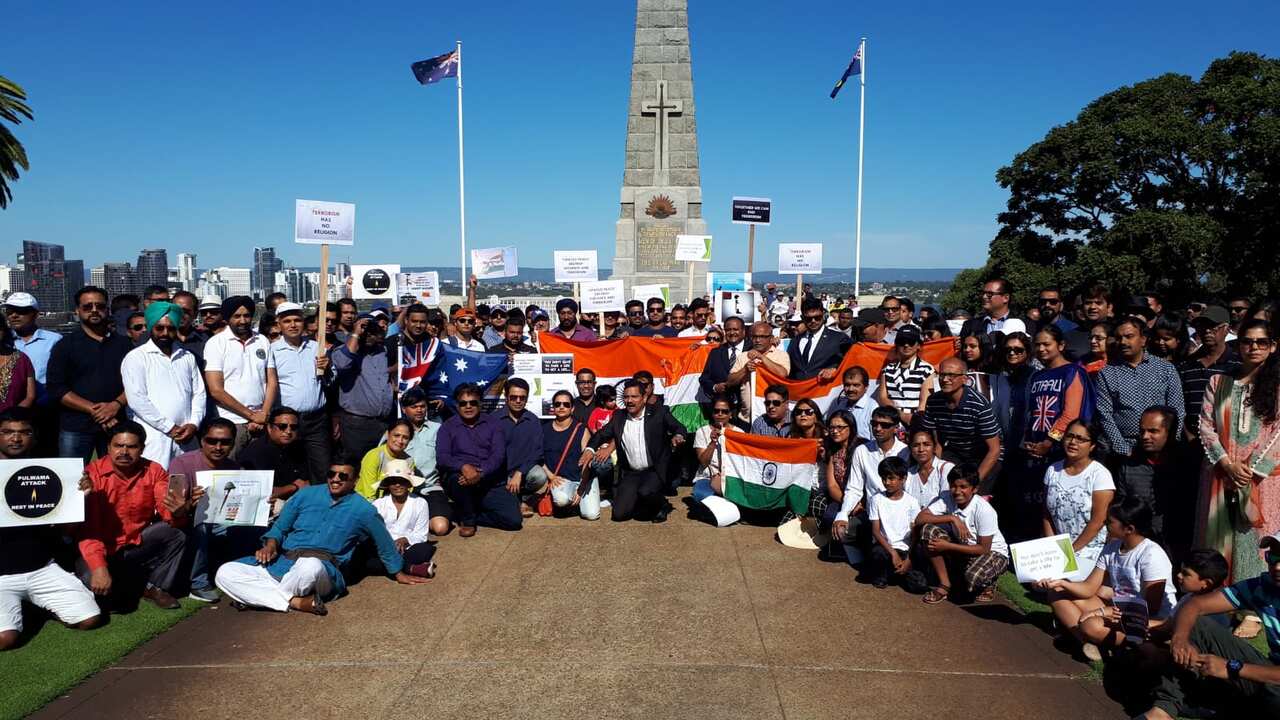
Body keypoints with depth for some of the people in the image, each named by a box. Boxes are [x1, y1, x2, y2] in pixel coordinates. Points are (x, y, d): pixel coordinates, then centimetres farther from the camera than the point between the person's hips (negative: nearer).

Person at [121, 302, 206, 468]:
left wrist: (193, 424, -3)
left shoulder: (188, 358, 17)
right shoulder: (136, 358, 1)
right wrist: (170, 428, -10)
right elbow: (137, 400, -8)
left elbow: (199, 394, 14)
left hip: (185, 438, 4)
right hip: (153, 440, -4)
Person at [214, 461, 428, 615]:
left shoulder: (363, 510, 8)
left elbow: (385, 544, 19)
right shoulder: (306, 494, 15)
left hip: (324, 568, -4)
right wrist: (270, 545, -2)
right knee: (225, 573, -19)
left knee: (310, 567, -43)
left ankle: (254, 595, -14)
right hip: (282, 561, 4)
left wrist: (399, 574, 26)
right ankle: (296, 602, -27)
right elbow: (280, 526, 20)